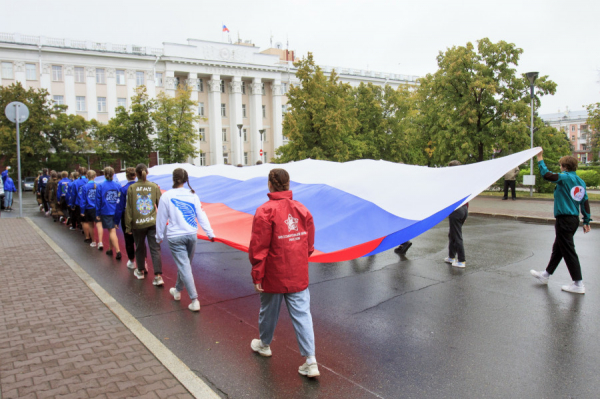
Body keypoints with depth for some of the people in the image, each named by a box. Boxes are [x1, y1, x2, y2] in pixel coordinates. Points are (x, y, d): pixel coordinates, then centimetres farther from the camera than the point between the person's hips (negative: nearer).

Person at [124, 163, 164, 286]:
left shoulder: (131, 188, -6)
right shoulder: (154, 187, -3)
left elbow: (128, 208, -3)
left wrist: (128, 226, 4)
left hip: (137, 224, 0)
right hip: (153, 222, 0)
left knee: (140, 248, 18)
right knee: (155, 249, 0)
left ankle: (140, 271, 34)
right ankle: (158, 276, -6)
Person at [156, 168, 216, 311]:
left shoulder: (166, 196, -7)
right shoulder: (192, 195, 0)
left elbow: (161, 219, 0)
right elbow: (201, 215, 0)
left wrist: (159, 236, 13)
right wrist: (210, 233, 3)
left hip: (175, 237, -3)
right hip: (191, 235, 4)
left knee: (184, 267, -2)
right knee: (185, 265, 21)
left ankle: (194, 300, -7)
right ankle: (177, 290, 42)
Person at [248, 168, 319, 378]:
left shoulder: (265, 211, -16)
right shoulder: (302, 209, 0)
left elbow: (258, 248, -15)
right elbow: (310, 244, 7)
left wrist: (257, 276, -7)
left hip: (273, 276, -3)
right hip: (299, 276, 4)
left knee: (269, 311, 18)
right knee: (302, 314, 6)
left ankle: (264, 344, 42)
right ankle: (310, 361, 5)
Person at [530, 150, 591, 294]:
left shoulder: (566, 178, -14)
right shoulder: (581, 182, 10)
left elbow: (547, 175, -24)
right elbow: (585, 202, 11)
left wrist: (540, 159, -11)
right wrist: (587, 221, 14)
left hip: (564, 220, -9)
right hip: (574, 219, 9)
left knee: (568, 251, -3)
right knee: (557, 248, 19)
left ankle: (578, 284, 2)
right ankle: (546, 274, 33)